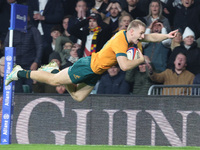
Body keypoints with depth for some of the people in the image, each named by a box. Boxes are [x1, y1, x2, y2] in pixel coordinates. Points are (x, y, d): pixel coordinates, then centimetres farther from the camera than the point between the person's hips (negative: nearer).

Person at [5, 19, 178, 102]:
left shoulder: (127, 36, 0)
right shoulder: (120, 41, -28)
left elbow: (150, 37, 14)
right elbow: (124, 65, -36)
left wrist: (167, 36, 2)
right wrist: (141, 60, -22)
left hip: (96, 73, 9)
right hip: (89, 66, -9)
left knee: (78, 97, 16)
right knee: (53, 81, 1)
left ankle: (54, 70, 29)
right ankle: (20, 73, 15)